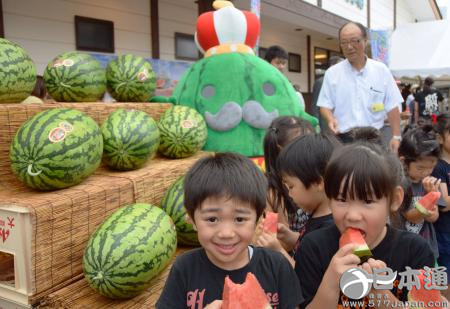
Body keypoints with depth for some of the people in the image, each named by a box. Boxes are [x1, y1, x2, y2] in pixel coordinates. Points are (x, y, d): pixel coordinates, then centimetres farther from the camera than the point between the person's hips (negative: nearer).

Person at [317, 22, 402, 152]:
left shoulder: (381, 70, 3)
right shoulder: (332, 73, 2)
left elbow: (392, 107, 5)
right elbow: (325, 105, 3)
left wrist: (396, 136, 1)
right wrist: (330, 119, -18)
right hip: (342, 139, -1)